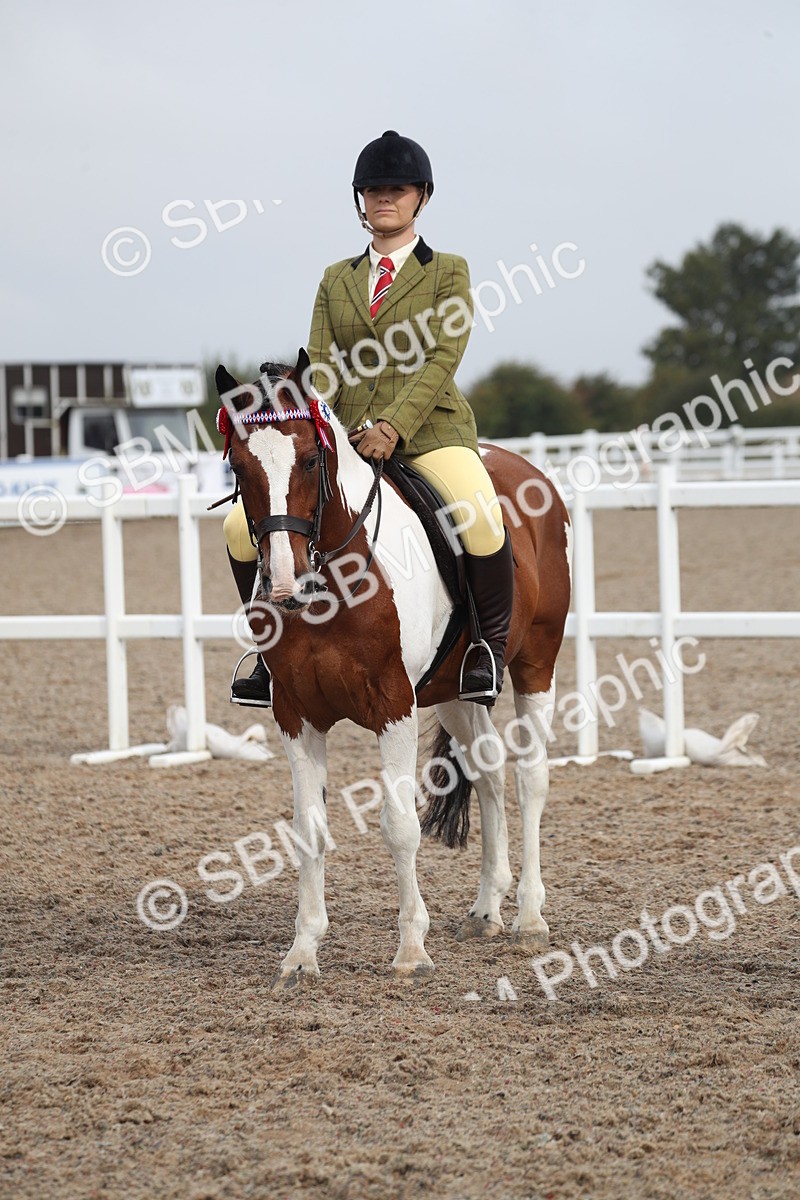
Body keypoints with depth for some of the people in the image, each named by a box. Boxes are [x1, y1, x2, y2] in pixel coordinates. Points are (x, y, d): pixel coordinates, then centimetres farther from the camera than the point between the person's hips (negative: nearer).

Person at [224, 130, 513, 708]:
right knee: (243, 524, -12)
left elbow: (443, 357, -7)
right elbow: (322, 364, 8)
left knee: (482, 521, -35)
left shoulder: (448, 272, 6)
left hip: (428, 430, -4)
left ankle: (489, 646, -11)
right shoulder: (338, 279, 18)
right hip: (347, 439, 4)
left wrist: (393, 427, -21)